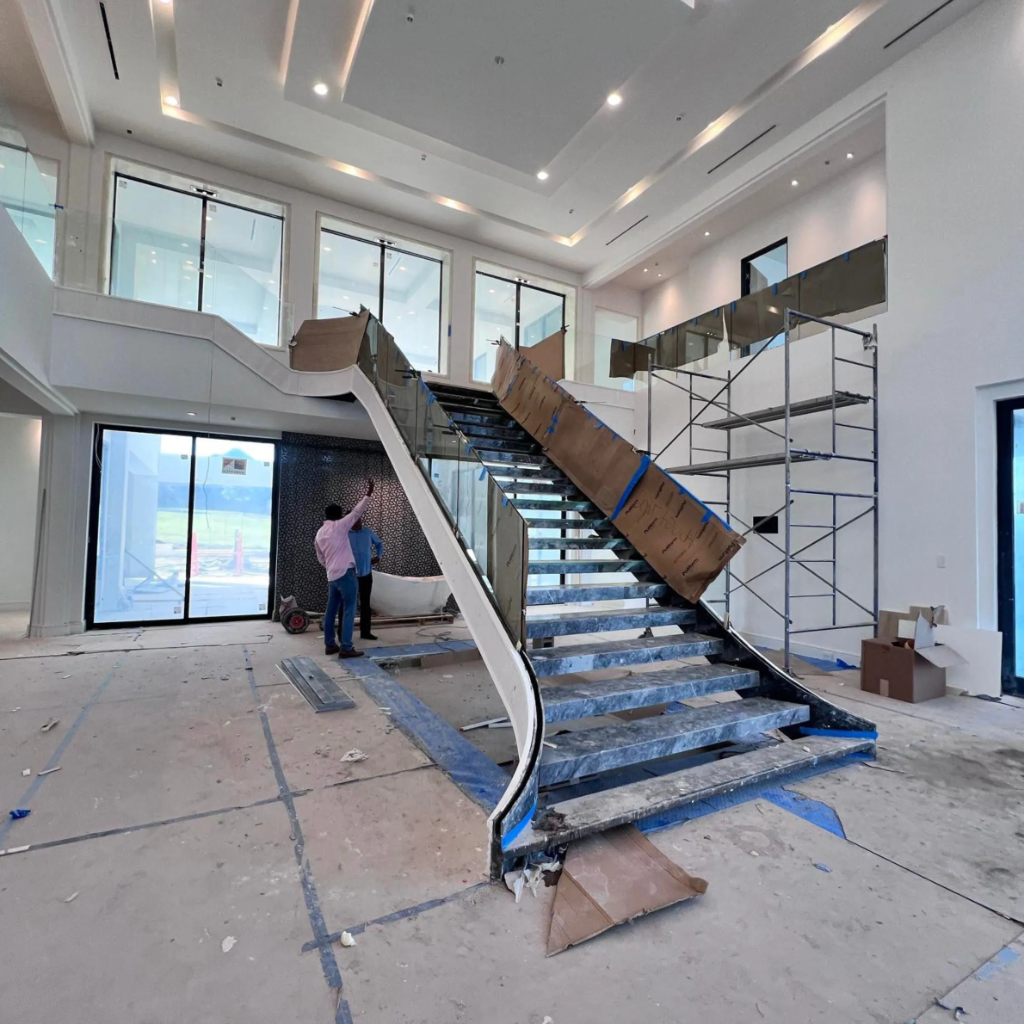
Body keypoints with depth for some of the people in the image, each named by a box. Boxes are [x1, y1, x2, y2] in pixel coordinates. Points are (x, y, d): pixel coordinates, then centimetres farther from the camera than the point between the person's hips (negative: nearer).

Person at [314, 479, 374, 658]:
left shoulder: (319, 533, 15)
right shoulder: (339, 526, -6)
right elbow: (356, 512, -10)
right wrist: (368, 494, -8)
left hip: (331, 576, 8)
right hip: (346, 573, -8)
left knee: (331, 610, 13)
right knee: (349, 610, -6)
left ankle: (329, 645, 18)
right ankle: (346, 648, -8)